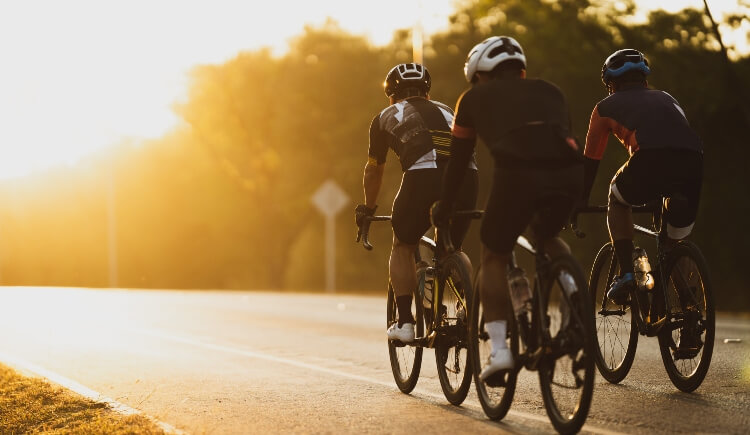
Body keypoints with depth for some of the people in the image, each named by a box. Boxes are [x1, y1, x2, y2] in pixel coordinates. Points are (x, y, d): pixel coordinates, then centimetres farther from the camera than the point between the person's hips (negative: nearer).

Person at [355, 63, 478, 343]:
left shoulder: (386, 117, 27)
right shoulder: (446, 111, 35)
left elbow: (373, 170, 37)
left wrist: (367, 208, 52)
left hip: (423, 177, -3)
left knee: (402, 248, 17)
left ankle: (404, 322, 7)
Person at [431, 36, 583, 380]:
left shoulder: (475, 98, 26)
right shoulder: (548, 91, 33)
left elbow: (458, 161, 29)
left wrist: (443, 208, 43)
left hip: (517, 172, -3)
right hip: (568, 172, 3)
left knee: (494, 256, 18)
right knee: (546, 238, 33)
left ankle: (498, 349, 5)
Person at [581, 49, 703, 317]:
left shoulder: (607, 107, 28)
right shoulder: (666, 99, 40)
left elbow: (590, 161, 32)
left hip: (651, 159, -3)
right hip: (693, 162, 3)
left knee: (618, 200, 28)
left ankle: (626, 273, 14)